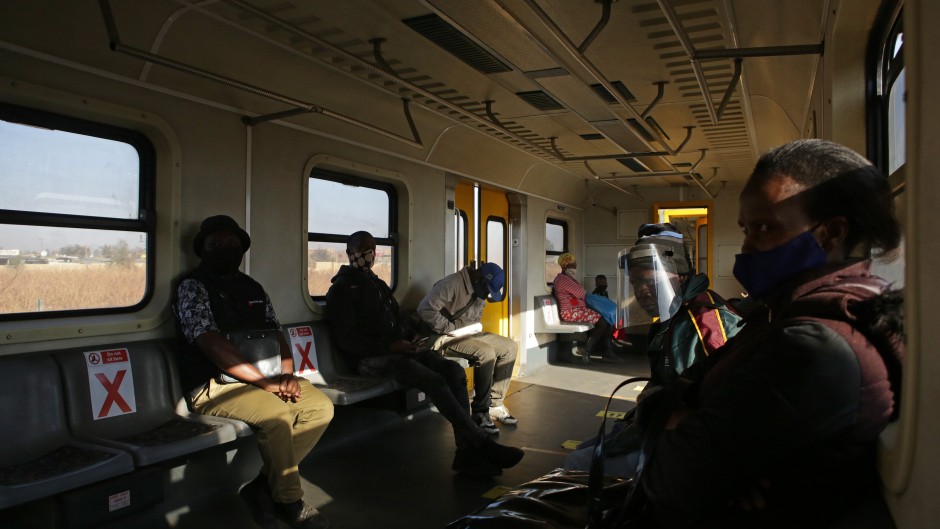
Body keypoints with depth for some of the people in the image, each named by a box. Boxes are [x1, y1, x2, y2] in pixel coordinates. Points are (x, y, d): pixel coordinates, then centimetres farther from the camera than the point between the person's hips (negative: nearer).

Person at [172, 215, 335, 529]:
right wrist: (265, 382, -21)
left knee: (321, 407, -10)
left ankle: (264, 484, -6)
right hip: (216, 385, -7)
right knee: (277, 414, -31)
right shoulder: (193, 287, -6)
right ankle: (289, 500, -11)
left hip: (263, 378, 7)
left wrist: (287, 374, -8)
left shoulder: (253, 288, 15)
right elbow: (211, 344, -18)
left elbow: (277, 336, 13)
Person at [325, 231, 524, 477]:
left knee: (455, 370, -18)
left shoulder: (378, 284, 23)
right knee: (434, 380, -29)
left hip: (397, 348, 7)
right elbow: (346, 340, -11)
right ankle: (481, 443, -22)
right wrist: (390, 347, -19)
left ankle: (466, 452, -24)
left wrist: (410, 338, 3)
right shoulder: (341, 289, -2)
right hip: (372, 357, -7)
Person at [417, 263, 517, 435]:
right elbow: (425, 309, -29)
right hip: (447, 337, -9)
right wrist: (451, 329, -23)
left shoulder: (479, 290, 8)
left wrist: (476, 328, -3)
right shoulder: (452, 284, -20)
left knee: (509, 347, -1)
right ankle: (480, 412, -18)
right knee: (486, 353, -30)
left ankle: (494, 403, 1)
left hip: (469, 335, 9)